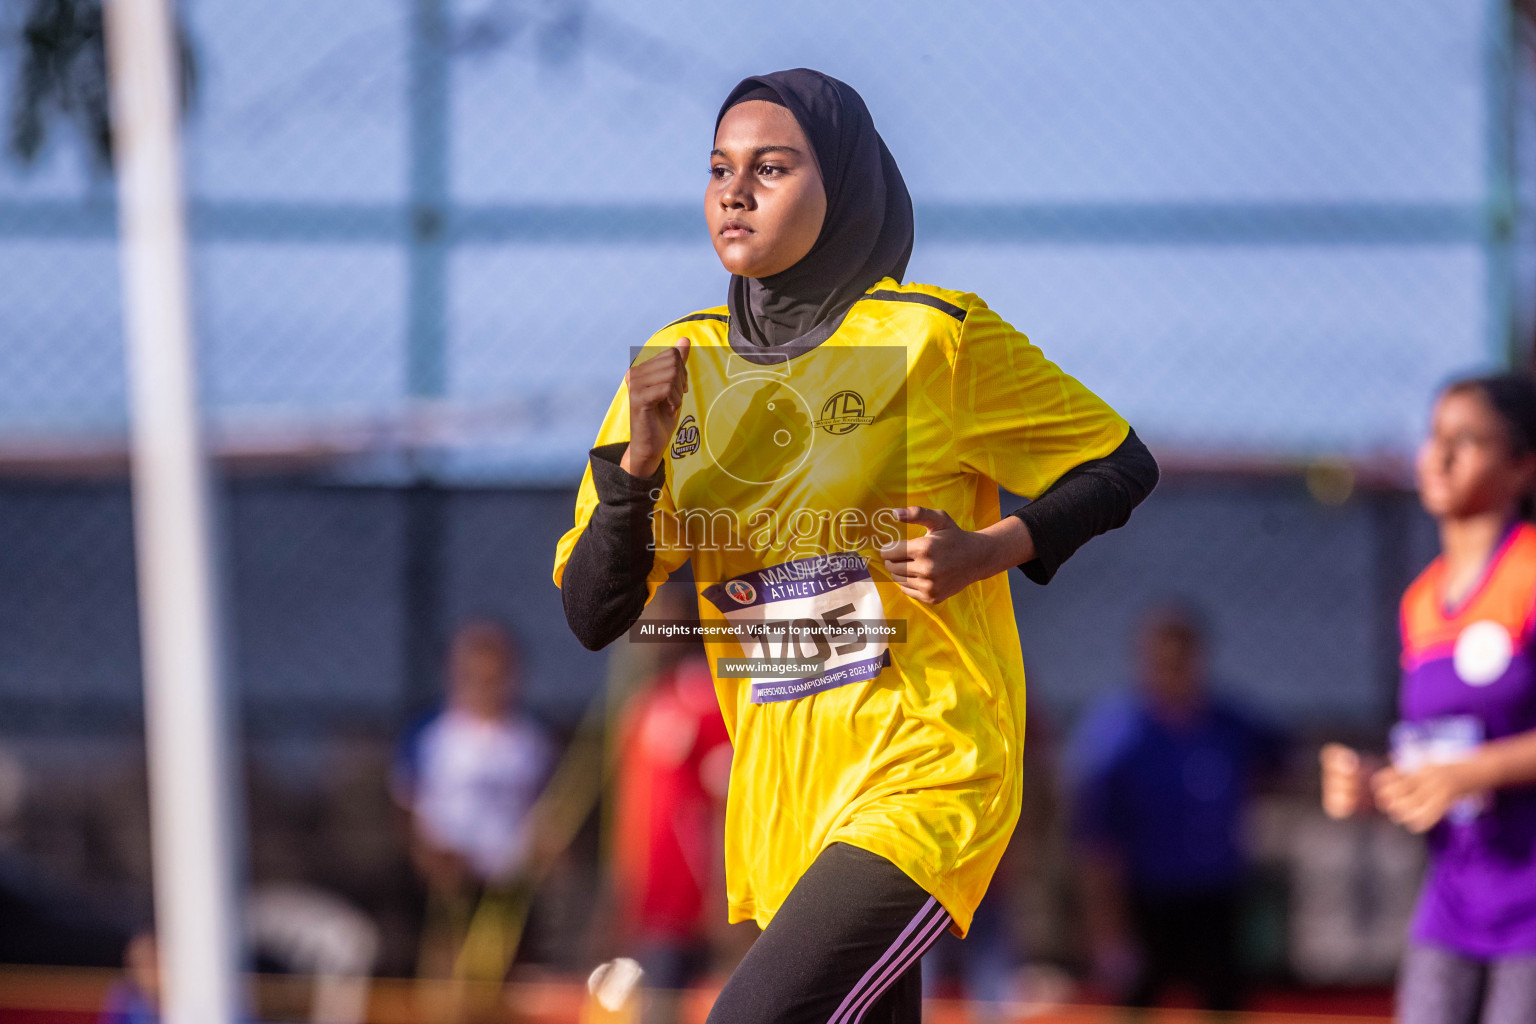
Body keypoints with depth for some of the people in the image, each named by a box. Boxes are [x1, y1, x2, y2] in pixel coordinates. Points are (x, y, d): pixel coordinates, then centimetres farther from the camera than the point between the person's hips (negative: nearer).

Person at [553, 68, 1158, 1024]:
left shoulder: (936, 338, -6)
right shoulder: (680, 364, 7)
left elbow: (1123, 468, 4)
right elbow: (591, 616, 4)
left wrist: (989, 550, -13)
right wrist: (638, 460, -12)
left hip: (925, 776, -6)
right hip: (779, 801, 6)